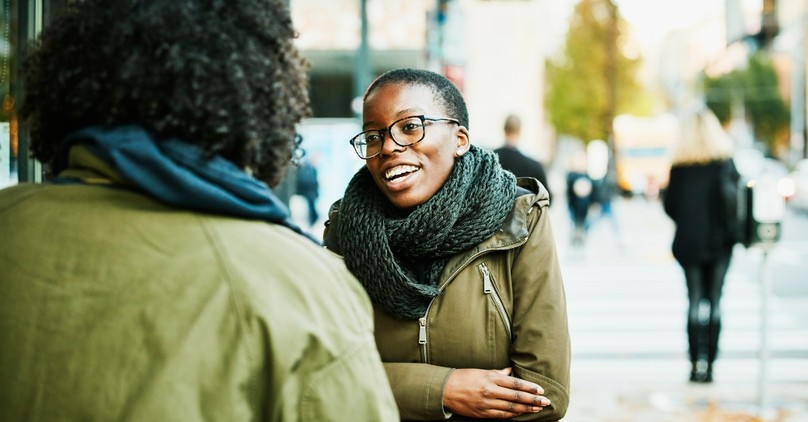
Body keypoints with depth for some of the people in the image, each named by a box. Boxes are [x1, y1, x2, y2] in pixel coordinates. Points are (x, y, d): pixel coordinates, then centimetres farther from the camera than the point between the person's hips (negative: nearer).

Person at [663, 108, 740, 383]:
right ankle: (708, 365, 3)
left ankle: (697, 363, -5)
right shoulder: (724, 162, -4)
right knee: (714, 301, 4)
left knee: (695, 301, 5)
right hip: (719, 242, -1)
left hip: (688, 243, 1)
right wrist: (732, 231, 9)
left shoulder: (679, 166, -1)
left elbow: (669, 205, 1)